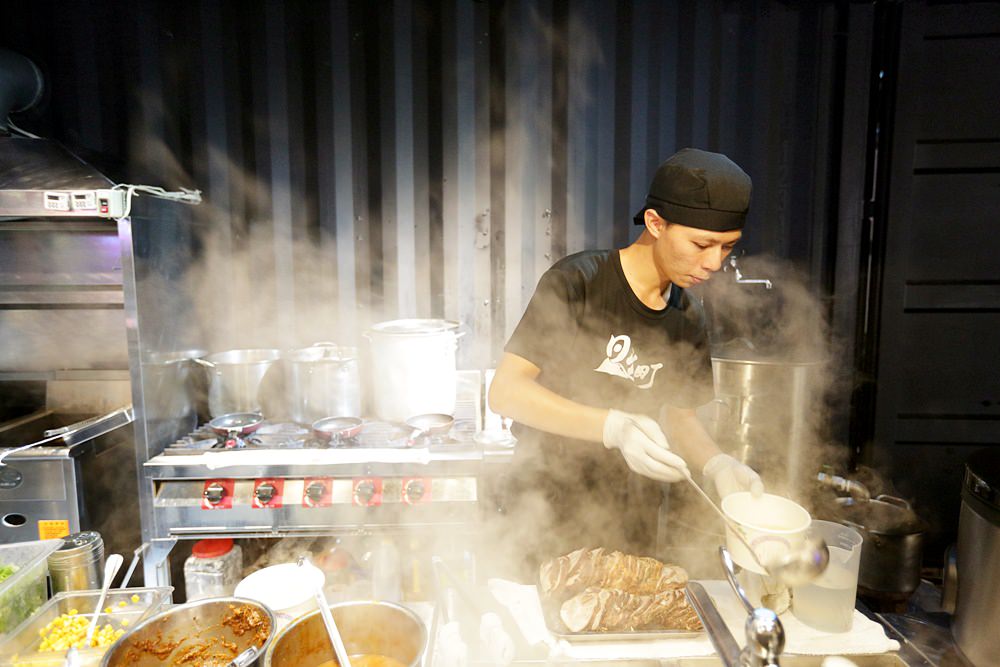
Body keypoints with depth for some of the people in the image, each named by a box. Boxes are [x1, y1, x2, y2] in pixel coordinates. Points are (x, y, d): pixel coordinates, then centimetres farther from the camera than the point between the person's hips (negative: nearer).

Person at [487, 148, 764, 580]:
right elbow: (505, 391, -23)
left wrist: (716, 464, -8)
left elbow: (679, 415, 12)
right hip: (550, 508, -5)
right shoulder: (576, 282, -17)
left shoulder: (689, 319, 3)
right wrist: (613, 427, -34)